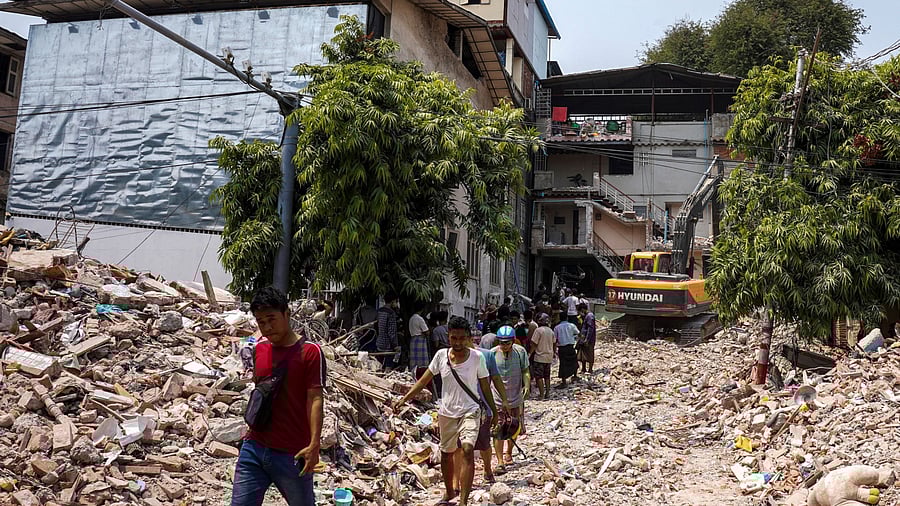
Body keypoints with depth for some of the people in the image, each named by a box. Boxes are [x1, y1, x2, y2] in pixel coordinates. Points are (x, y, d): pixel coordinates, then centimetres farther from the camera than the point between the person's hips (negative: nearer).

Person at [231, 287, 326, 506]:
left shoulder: (310, 352, -11)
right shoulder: (259, 350, 8)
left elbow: (315, 400, -14)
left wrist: (314, 444, -21)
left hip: (292, 455, -5)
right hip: (253, 448, 5)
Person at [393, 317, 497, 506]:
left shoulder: (476, 358, -9)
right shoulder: (441, 356, -5)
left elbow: (485, 387, 1)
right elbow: (424, 381, 0)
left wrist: (494, 412, 6)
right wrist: (404, 399, -7)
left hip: (470, 412, -3)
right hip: (447, 413, 3)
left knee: (468, 450, -23)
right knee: (446, 453, 16)